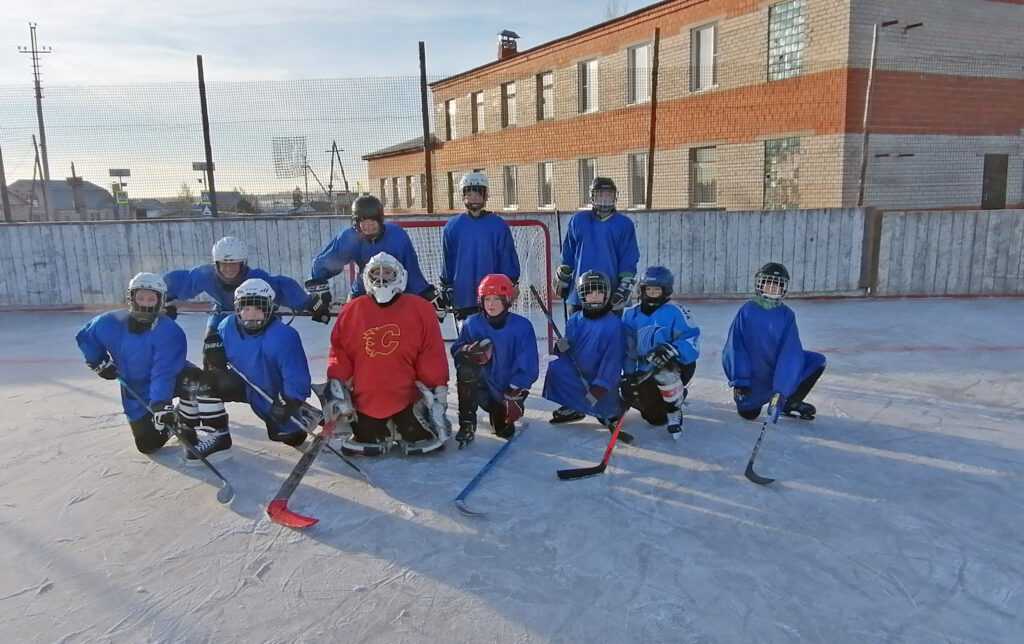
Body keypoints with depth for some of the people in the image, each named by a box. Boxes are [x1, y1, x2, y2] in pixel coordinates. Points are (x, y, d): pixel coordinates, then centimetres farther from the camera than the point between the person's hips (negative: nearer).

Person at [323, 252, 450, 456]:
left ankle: (403, 429, 28)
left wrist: (437, 396, -7)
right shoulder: (352, 311, 1)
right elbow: (339, 352, 3)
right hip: (365, 400, 2)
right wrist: (337, 392, -3)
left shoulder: (420, 309, -6)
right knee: (367, 442, 6)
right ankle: (383, 433, 39)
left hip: (407, 399, -2)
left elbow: (433, 357, -5)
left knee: (424, 440, -5)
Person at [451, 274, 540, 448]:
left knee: (505, 430, -17)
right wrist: (468, 351, -31)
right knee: (466, 366, -29)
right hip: (483, 385, 1)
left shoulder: (522, 326, -12)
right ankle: (467, 424, -21)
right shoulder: (472, 324, -5)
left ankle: (499, 411, 23)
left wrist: (514, 394, -20)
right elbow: (456, 350, -7)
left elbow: (528, 368, -12)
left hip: (510, 388, 0)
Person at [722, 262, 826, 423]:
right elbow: (735, 347, -12)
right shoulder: (747, 311, -10)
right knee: (748, 413, -12)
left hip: (779, 370, 2)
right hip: (753, 374, -2)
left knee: (817, 362, -15)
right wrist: (739, 381, -19)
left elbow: (790, 351, -16)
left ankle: (791, 403, 3)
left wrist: (781, 389, -27)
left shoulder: (787, 314, -8)